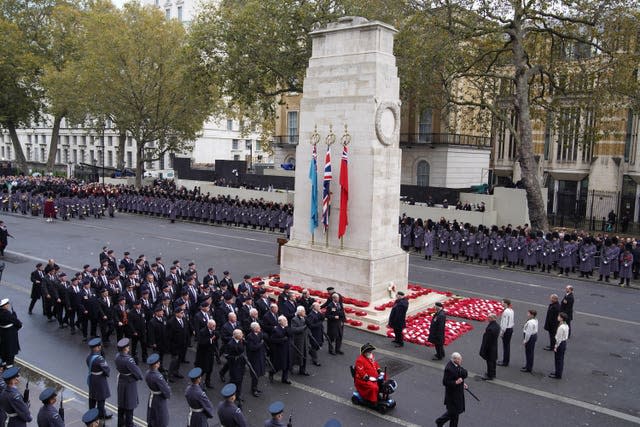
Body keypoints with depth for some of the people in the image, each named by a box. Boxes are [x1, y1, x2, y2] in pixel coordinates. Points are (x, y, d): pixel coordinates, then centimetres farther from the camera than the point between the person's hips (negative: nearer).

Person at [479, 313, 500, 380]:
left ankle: (490, 376, 19)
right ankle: (493, 373, 38)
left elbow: (487, 340, -25)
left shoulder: (490, 328, -31)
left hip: (489, 347, -9)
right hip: (495, 346, 9)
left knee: (489, 361, 6)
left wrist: (483, 349, -17)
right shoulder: (497, 326, -3)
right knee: (493, 360, 22)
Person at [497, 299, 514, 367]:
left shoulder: (506, 312, -23)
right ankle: (506, 360, 29)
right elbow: (511, 320, 11)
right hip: (511, 328, 9)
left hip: (506, 330, -9)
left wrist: (502, 332, -16)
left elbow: (504, 323, -23)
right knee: (507, 345, 18)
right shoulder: (511, 310, 5)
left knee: (505, 346, 1)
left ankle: (505, 362, 10)